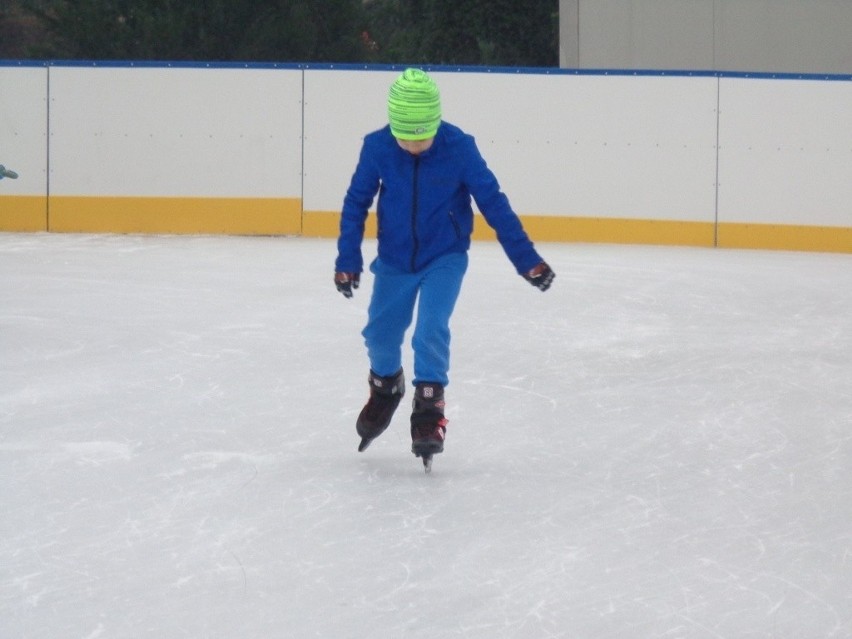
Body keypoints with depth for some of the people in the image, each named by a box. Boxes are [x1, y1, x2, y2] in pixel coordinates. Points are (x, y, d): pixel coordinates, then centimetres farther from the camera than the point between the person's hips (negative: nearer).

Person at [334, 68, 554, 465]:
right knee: (380, 333, 11)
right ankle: (386, 388, 41)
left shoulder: (459, 148, -21)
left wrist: (526, 258, -10)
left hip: (444, 258, -2)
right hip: (394, 260, 3)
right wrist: (347, 260, -5)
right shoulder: (377, 148, -17)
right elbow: (356, 202, -4)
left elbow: (493, 202, -13)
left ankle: (429, 410, -3)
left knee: (431, 332, -17)